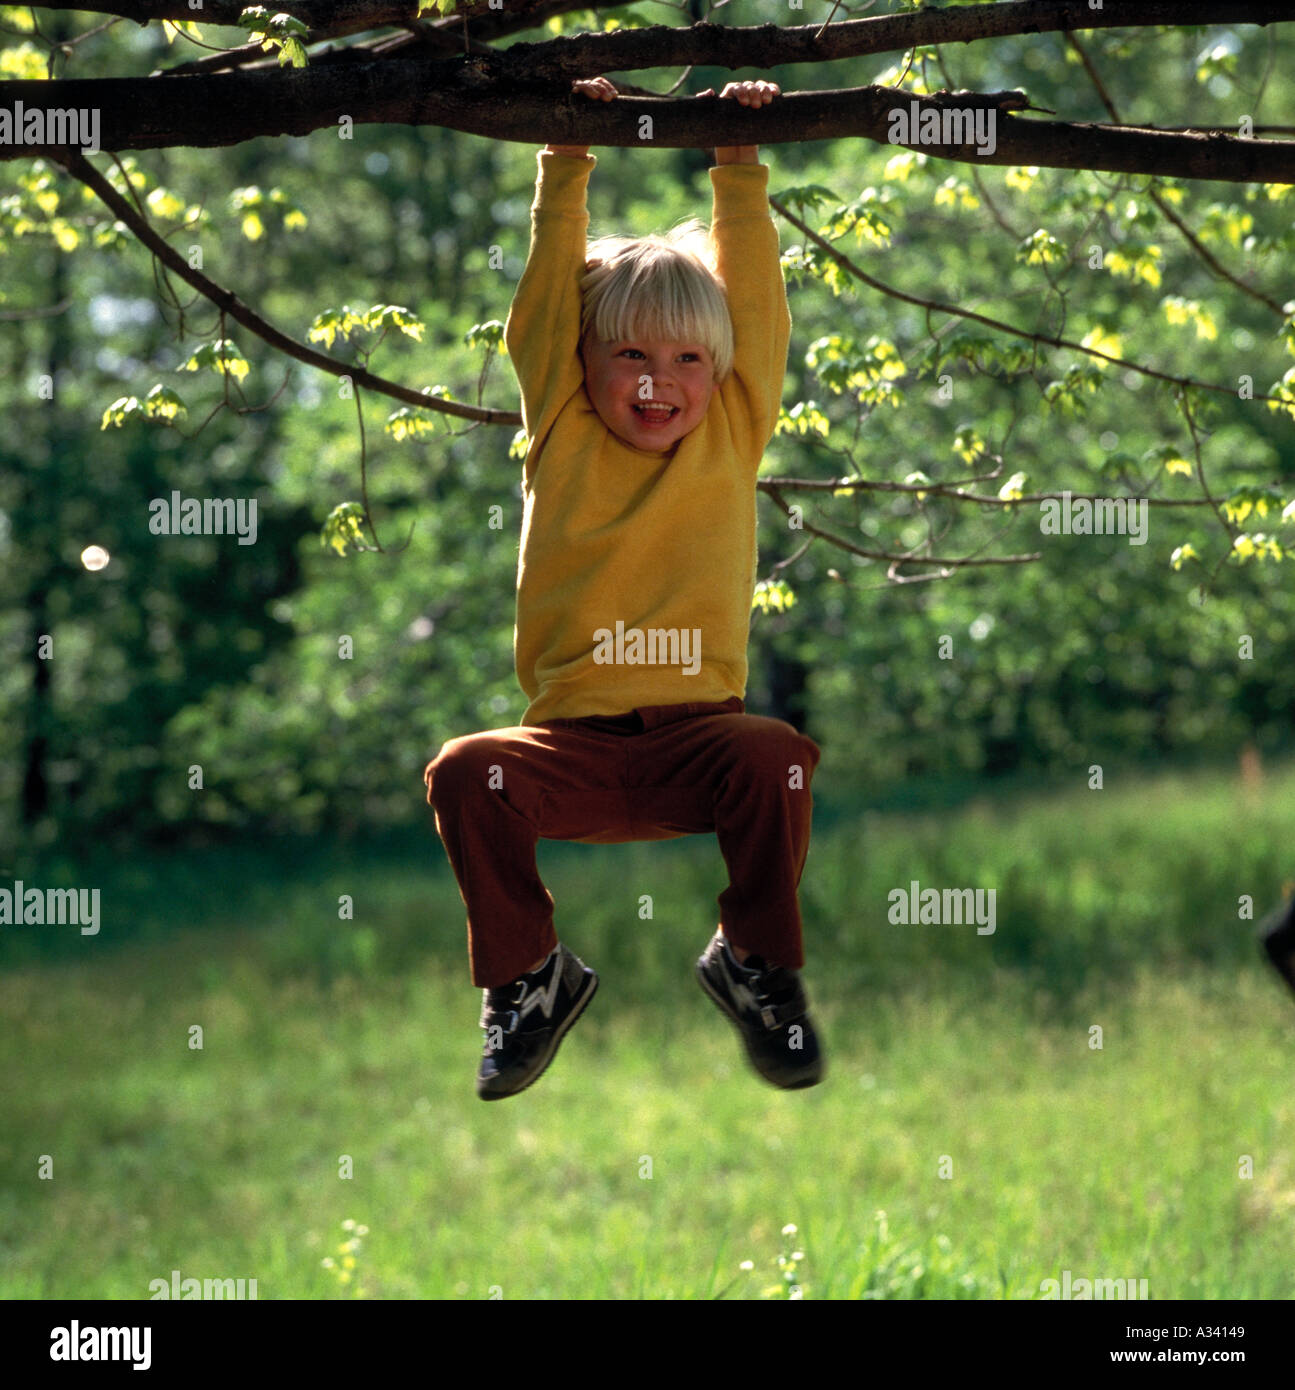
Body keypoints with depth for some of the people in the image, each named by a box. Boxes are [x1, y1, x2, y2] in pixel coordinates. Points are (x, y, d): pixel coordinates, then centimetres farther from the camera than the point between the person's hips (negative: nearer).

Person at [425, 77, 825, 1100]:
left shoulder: (733, 435, 11)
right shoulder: (564, 437, 10)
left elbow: (753, 293, 10)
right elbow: (550, 287, 8)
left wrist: (739, 164, 8)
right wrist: (568, 163, 5)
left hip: (696, 737, 0)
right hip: (574, 752, 0)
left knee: (773, 756, -32)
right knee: (465, 774, -27)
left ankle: (758, 965, -2)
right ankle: (527, 977, 0)